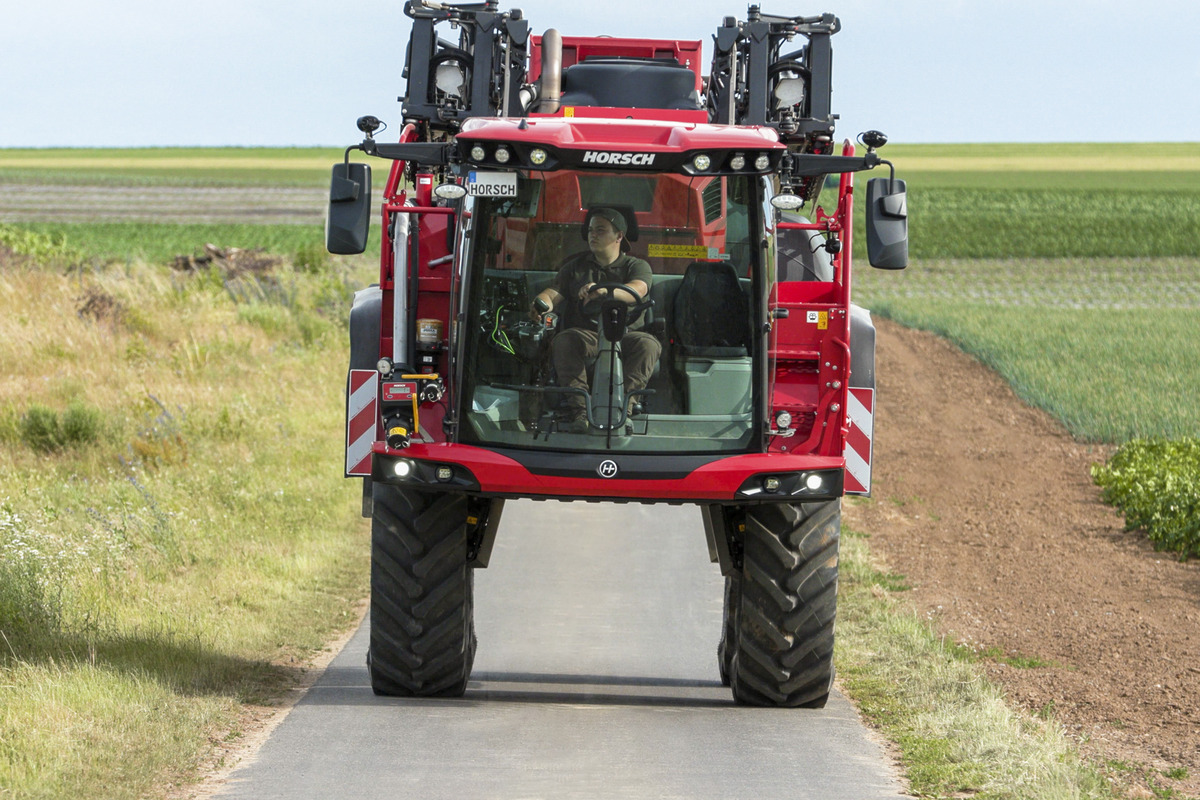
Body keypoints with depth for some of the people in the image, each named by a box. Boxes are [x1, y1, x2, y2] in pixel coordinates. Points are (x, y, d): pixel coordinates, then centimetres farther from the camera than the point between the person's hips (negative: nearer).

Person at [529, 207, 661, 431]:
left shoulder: (636, 266, 11)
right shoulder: (576, 266, 21)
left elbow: (637, 290, -12)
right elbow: (554, 291, 7)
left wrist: (605, 291, -34)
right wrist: (542, 303, -20)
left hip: (626, 331, -1)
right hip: (586, 333, 1)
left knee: (647, 345, -34)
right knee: (564, 342, -33)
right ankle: (577, 409, -37)